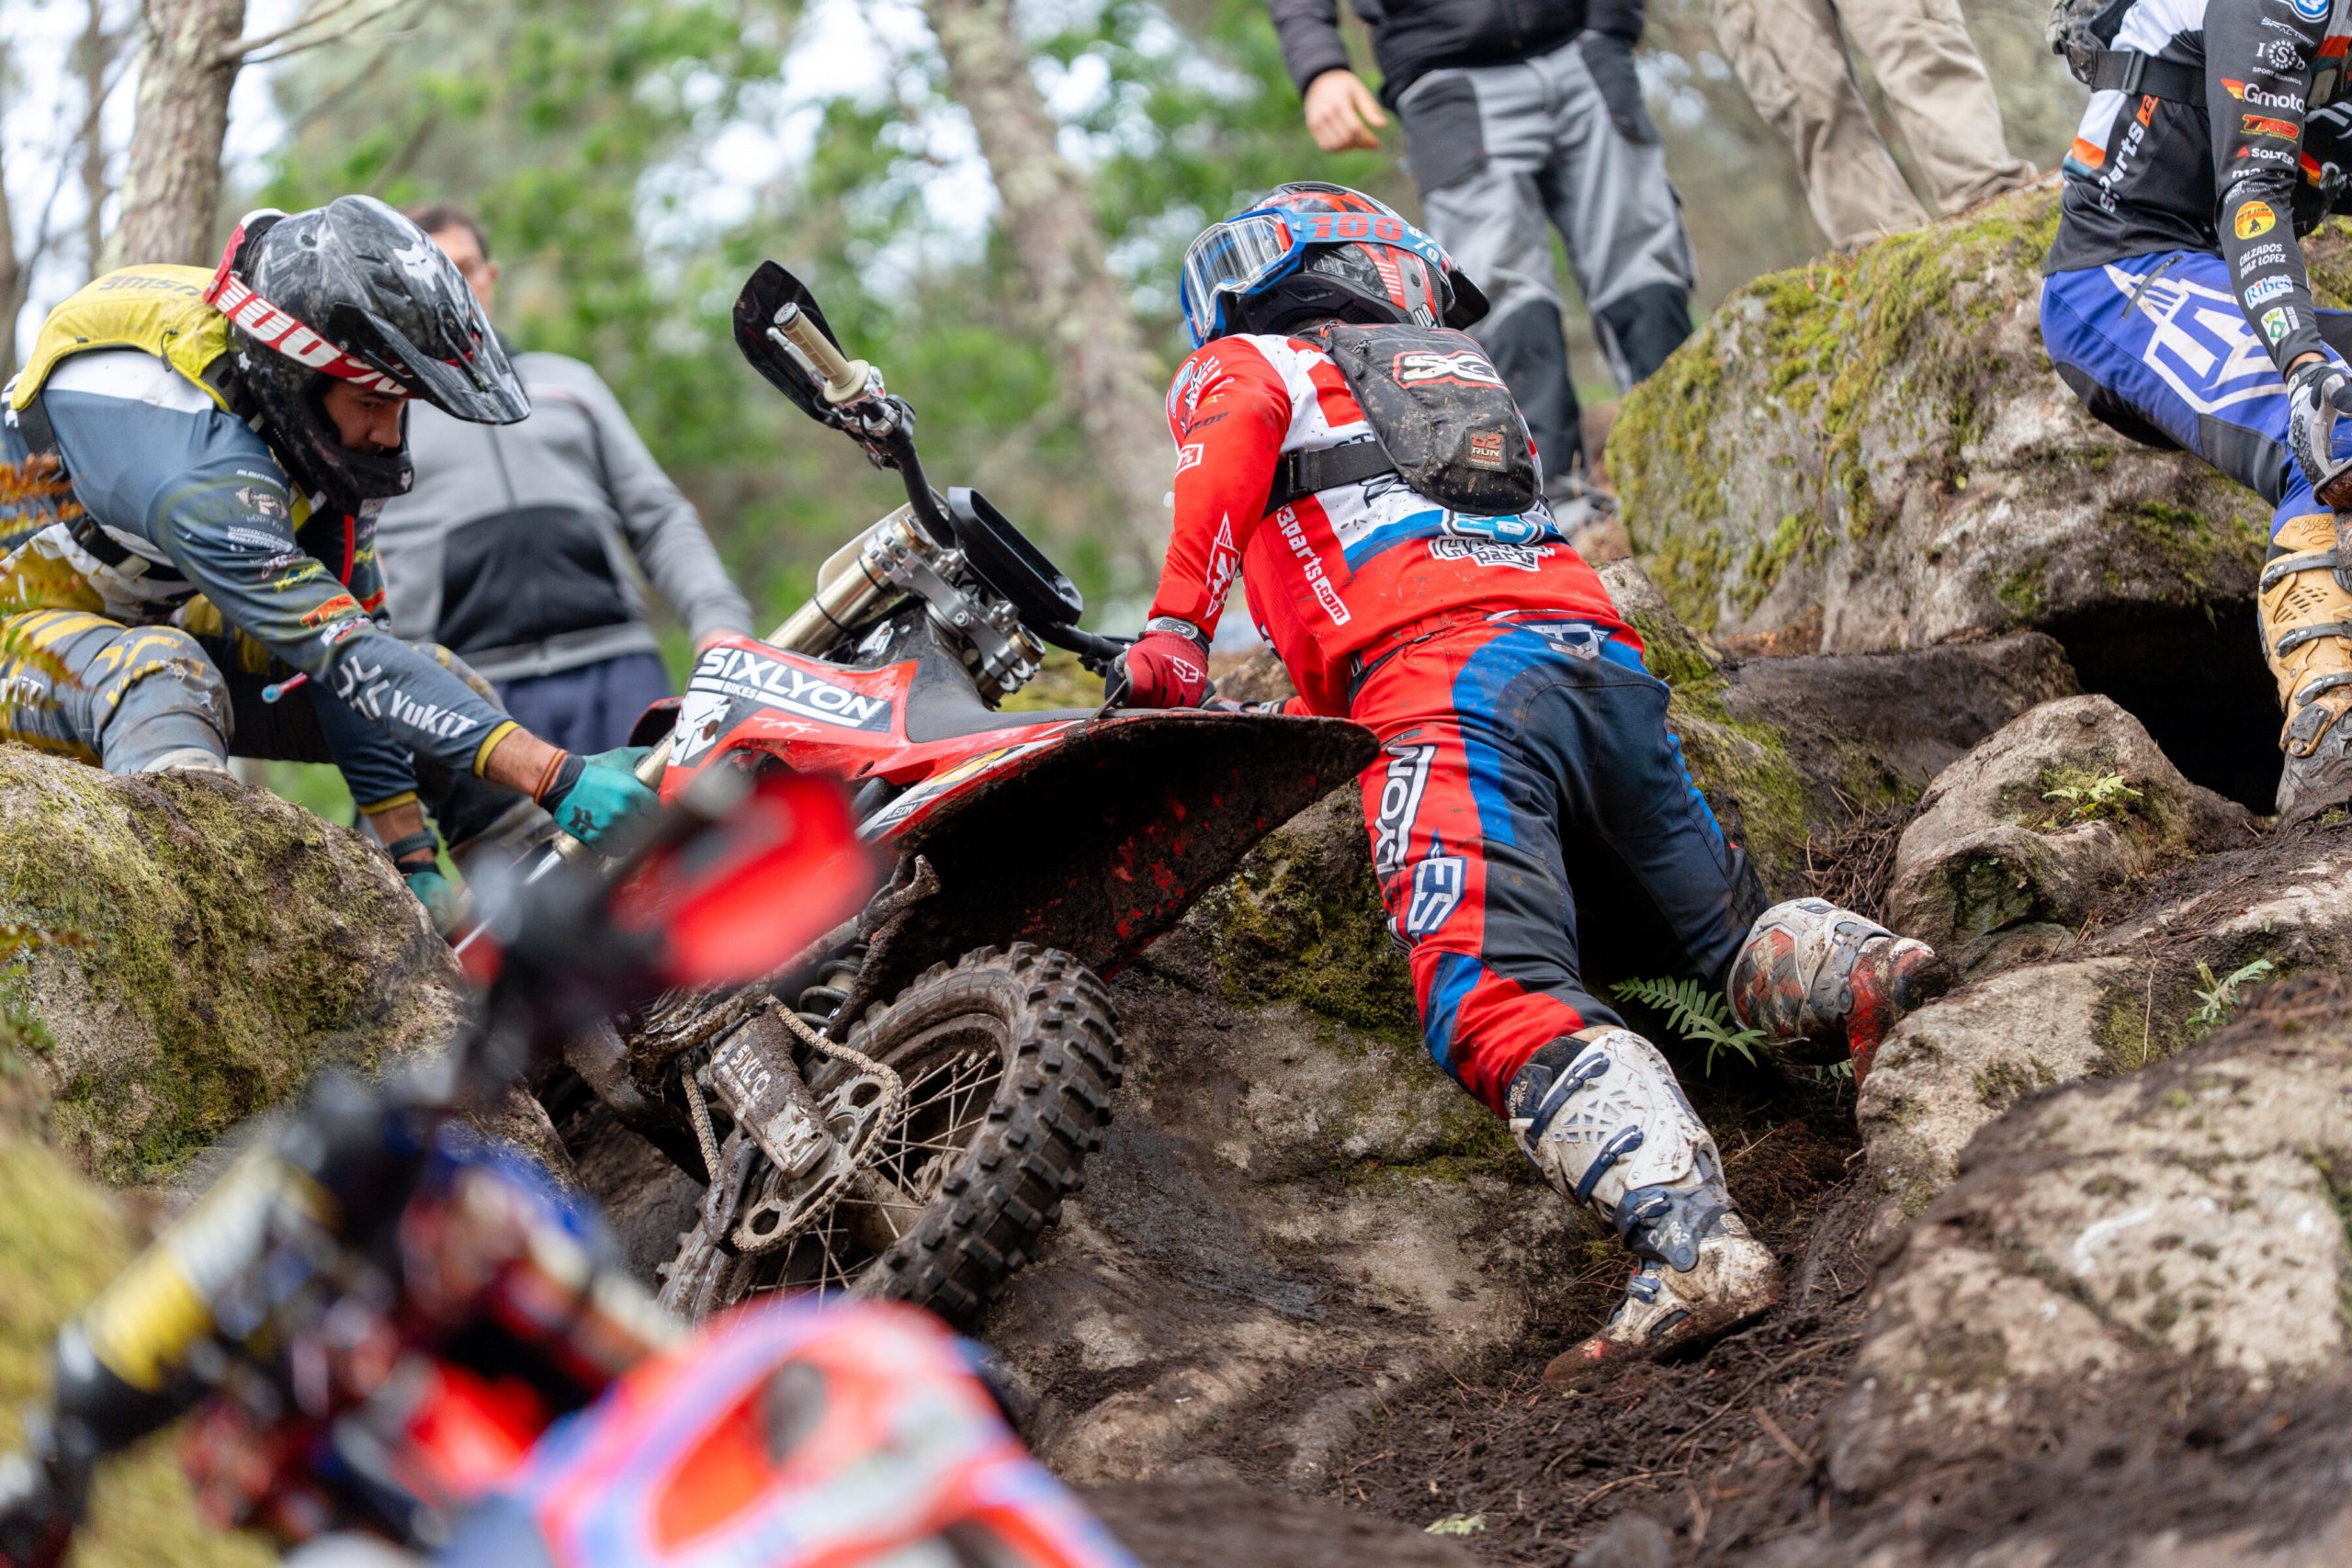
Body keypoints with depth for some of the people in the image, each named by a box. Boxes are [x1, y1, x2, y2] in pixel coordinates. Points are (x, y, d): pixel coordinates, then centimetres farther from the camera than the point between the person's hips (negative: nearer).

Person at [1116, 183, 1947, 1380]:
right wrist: (1301, 716, 49)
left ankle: (1694, 1243, -41)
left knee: (1501, 1009, -21)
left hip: (1456, 677, -6)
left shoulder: (1244, 364, 21)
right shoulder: (1465, 375, 39)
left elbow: (1233, 441, -4)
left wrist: (1177, 624, -10)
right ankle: (1864, 967, -13)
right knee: (1728, 933, 19)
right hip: (1604, 653, 6)